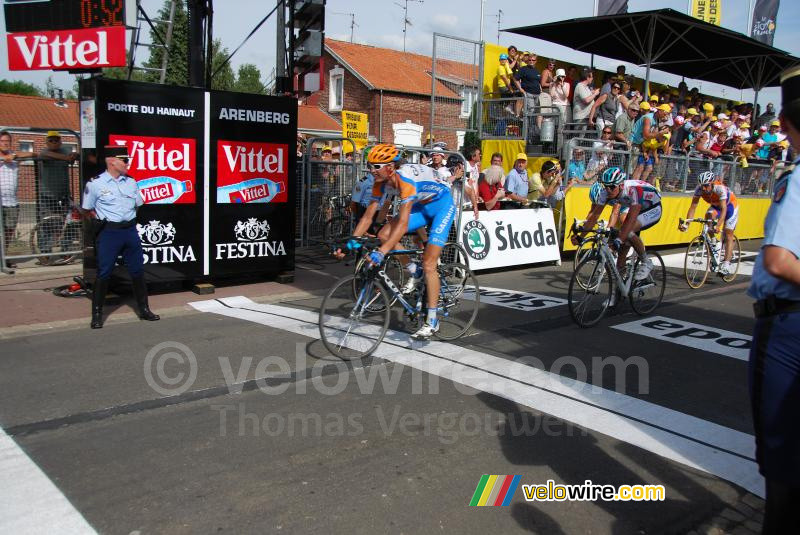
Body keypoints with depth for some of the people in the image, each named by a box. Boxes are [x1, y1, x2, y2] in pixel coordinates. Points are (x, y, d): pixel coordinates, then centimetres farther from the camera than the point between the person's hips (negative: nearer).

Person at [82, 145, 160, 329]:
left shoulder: (131, 182, 7)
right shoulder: (95, 184, -6)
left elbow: (138, 204, 19)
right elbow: (88, 209, 3)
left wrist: (126, 217, 10)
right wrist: (104, 219, 0)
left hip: (130, 230, 5)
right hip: (109, 232, -5)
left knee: (138, 271, 10)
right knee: (104, 273, 0)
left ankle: (144, 309, 21)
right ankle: (97, 314, 11)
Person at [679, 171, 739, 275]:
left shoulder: (720, 188, -39)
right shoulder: (699, 189, -27)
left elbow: (724, 209, -45)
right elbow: (693, 207, -29)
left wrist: (718, 225, -59)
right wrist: (686, 224, -42)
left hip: (730, 205, -4)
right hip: (715, 205, 4)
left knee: (728, 235, -10)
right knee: (708, 216, -30)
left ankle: (726, 264, -12)